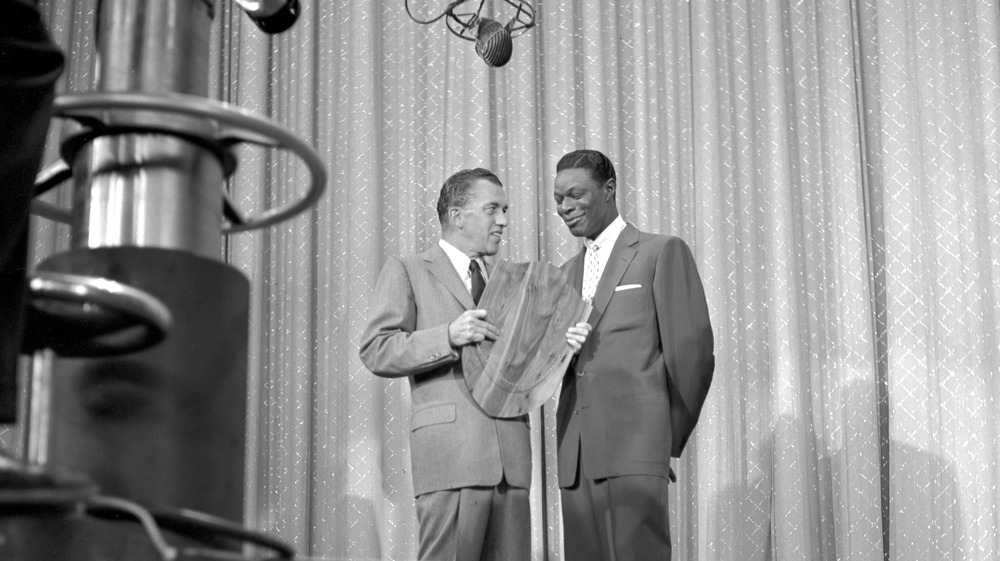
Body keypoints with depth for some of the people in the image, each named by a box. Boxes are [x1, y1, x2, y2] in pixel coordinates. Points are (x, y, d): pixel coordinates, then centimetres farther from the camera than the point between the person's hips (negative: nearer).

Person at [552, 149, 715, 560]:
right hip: (577, 453, 6)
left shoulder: (661, 253, 3)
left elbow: (692, 352, -1)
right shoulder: (567, 272, 23)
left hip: (635, 448, -6)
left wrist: (671, 439, 2)